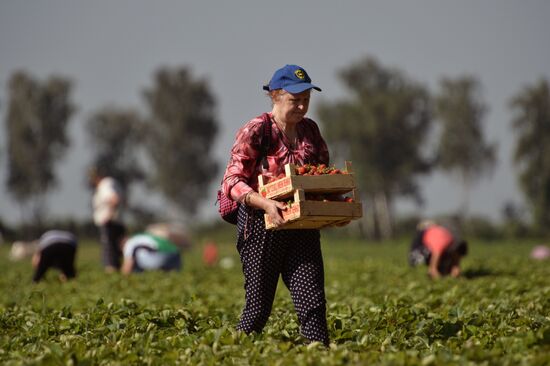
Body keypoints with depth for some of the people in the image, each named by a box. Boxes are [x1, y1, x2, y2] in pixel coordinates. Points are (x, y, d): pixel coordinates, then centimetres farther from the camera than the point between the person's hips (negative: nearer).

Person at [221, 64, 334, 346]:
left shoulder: (310, 130, 10)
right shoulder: (255, 131, -8)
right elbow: (232, 181, -12)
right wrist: (265, 203, -28)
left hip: (303, 227, 5)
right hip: (262, 227, -5)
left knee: (313, 301, -5)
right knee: (259, 307, 2)